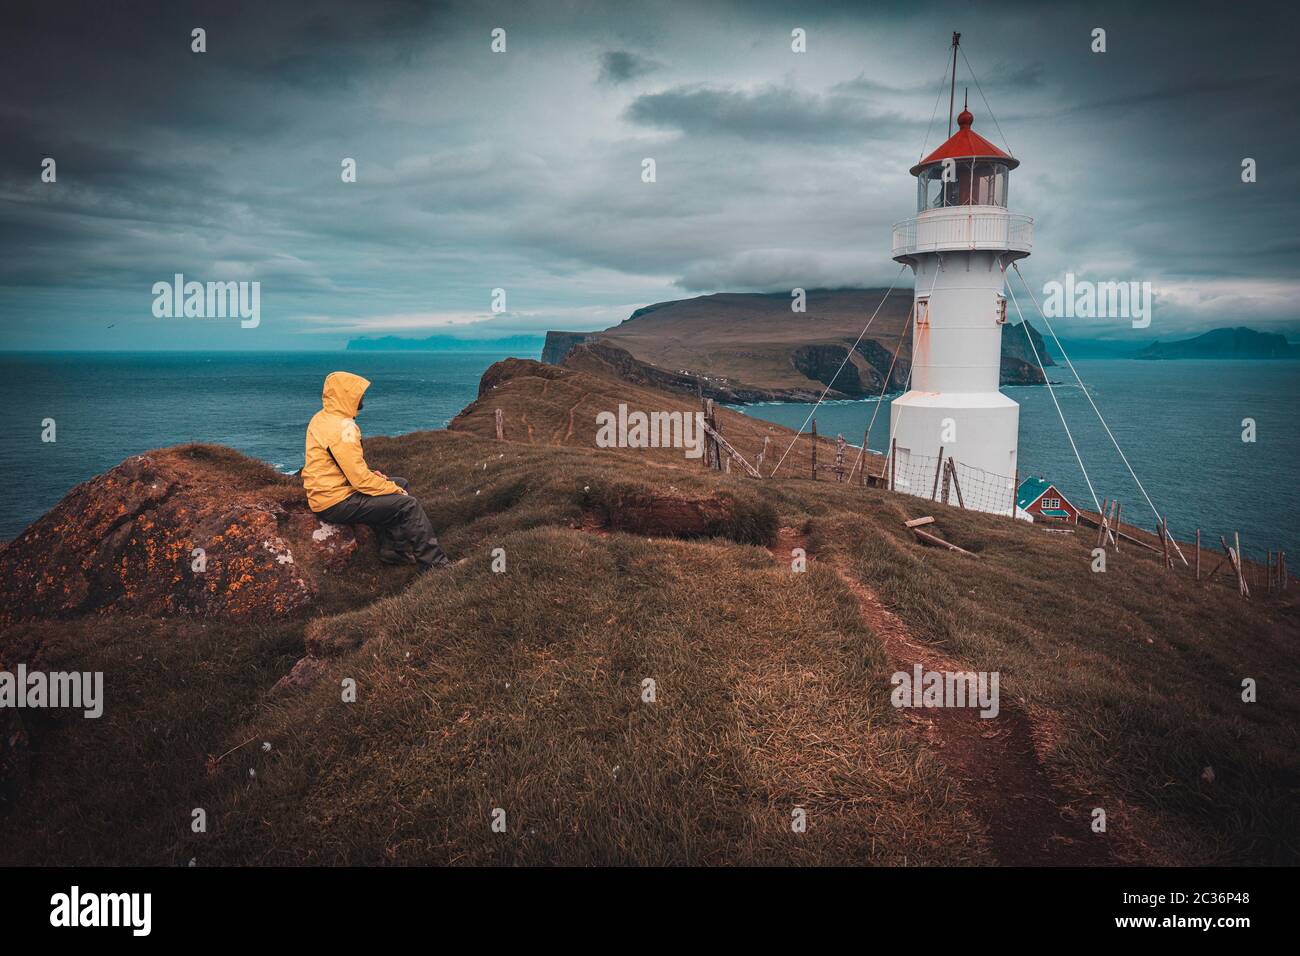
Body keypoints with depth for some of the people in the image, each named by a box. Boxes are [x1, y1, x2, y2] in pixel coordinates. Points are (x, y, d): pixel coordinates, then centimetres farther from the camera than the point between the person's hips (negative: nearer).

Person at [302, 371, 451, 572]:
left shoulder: (322, 418, 9)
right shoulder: (342, 428, -23)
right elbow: (360, 480, -24)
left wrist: (370, 473, 8)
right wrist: (395, 490, -11)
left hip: (329, 489, 11)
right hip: (336, 503, -10)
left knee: (403, 484, 18)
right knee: (409, 505, -14)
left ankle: (393, 551, 19)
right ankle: (435, 564, -5)